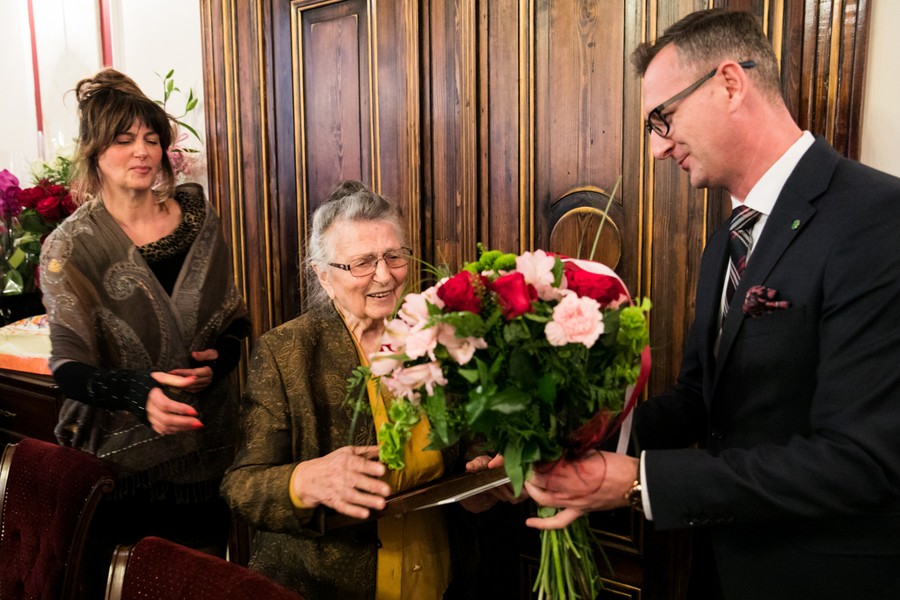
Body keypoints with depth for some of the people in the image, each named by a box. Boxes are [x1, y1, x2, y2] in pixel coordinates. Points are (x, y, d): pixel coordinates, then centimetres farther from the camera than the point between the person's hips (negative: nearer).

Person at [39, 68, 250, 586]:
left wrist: (219, 360, -13)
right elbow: (68, 368, -12)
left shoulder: (197, 218, 1)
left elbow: (235, 318, 8)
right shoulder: (72, 247, -7)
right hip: (121, 457, -2)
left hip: (206, 446, 3)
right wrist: (139, 392, -30)